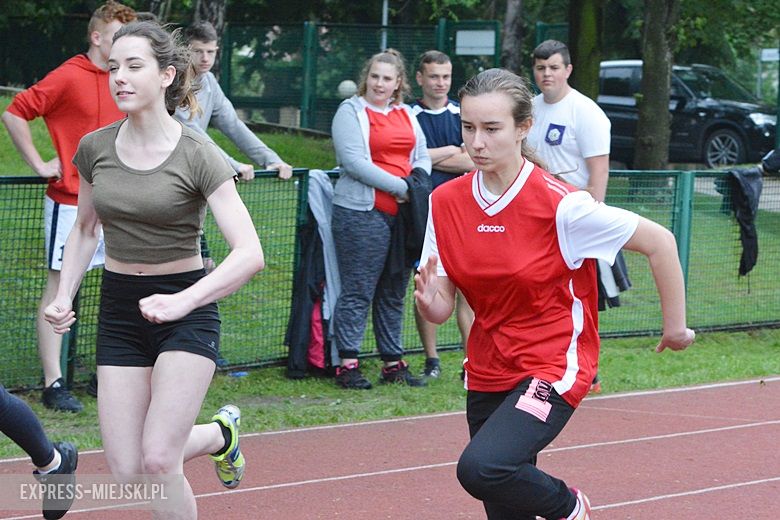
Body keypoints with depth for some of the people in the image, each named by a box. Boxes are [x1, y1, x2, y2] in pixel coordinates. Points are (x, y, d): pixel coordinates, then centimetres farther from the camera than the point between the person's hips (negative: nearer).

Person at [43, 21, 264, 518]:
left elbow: (250, 253, -22)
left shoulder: (197, 155, -15)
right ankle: (221, 433, 29)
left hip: (187, 308, -4)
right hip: (119, 305, 5)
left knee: (158, 462, -17)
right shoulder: (95, 148, -2)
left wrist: (183, 301, -35)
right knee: (128, 473, 0)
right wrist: (64, 296, 1)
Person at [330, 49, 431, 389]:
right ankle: (347, 364, -4)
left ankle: (393, 362, 16)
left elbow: (423, 156, 19)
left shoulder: (406, 115, 18)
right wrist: (400, 187, -14)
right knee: (358, 292, -7)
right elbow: (354, 162, -13)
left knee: (394, 294, 11)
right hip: (362, 213, -6)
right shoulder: (351, 111, -3)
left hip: (403, 214, 6)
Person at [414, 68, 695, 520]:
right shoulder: (446, 202, -3)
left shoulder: (559, 203, -19)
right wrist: (430, 303, -22)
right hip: (487, 374, 6)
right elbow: (443, 307, 1)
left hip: (554, 368, -6)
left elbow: (659, 241, -11)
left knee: (481, 469, -27)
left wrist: (675, 326, -5)